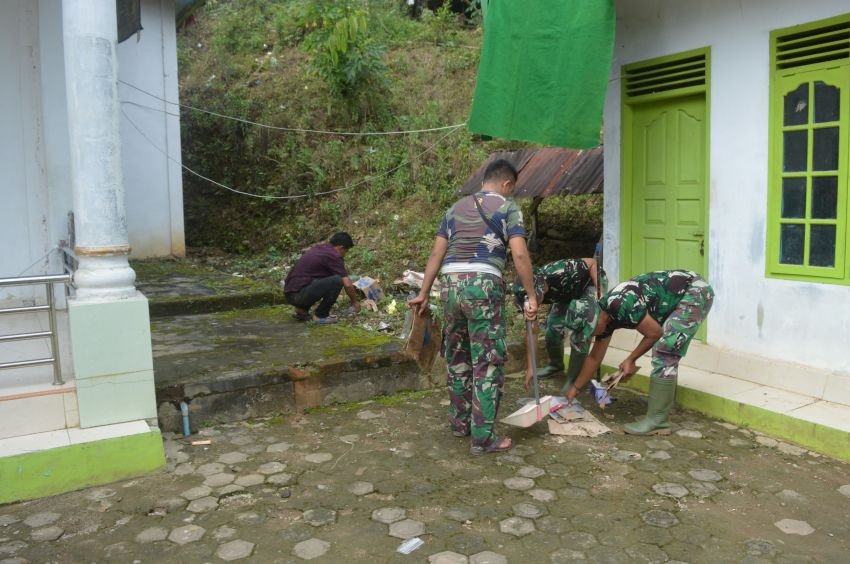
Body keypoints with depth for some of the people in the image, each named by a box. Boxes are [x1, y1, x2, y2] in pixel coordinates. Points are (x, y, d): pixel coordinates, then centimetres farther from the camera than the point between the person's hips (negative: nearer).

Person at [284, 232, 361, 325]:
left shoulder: (320, 248, 20)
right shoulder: (334, 256, -7)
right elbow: (347, 284, -9)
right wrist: (354, 302, 9)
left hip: (291, 294, 10)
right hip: (299, 293, -10)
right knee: (337, 281, -15)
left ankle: (301, 310, 17)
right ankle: (320, 316, -3)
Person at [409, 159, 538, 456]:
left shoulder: (456, 207, 21)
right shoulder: (507, 207, 6)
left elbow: (436, 254, 15)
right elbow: (519, 255, -6)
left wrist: (423, 293, 16)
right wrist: (531, 296, -2)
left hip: (450, 284, 6)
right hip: (483, 284, -5)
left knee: (457, 357, 17)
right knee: (488, 362, 1)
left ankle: (460, 422, 30)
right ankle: (483, 437, 4)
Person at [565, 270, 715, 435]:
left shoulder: (621, 305, -27)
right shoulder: (605, 316, 3)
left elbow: (655, 333, -15)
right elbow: (595, 357, 14)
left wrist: (630, 360, -5)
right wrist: (575, 388, 20)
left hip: (695, 292, -9)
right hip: (683, 296, 9)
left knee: (663, 354, -12)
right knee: (667, 355, 13)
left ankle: (658, 420, -7)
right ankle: (665, 406, 22)